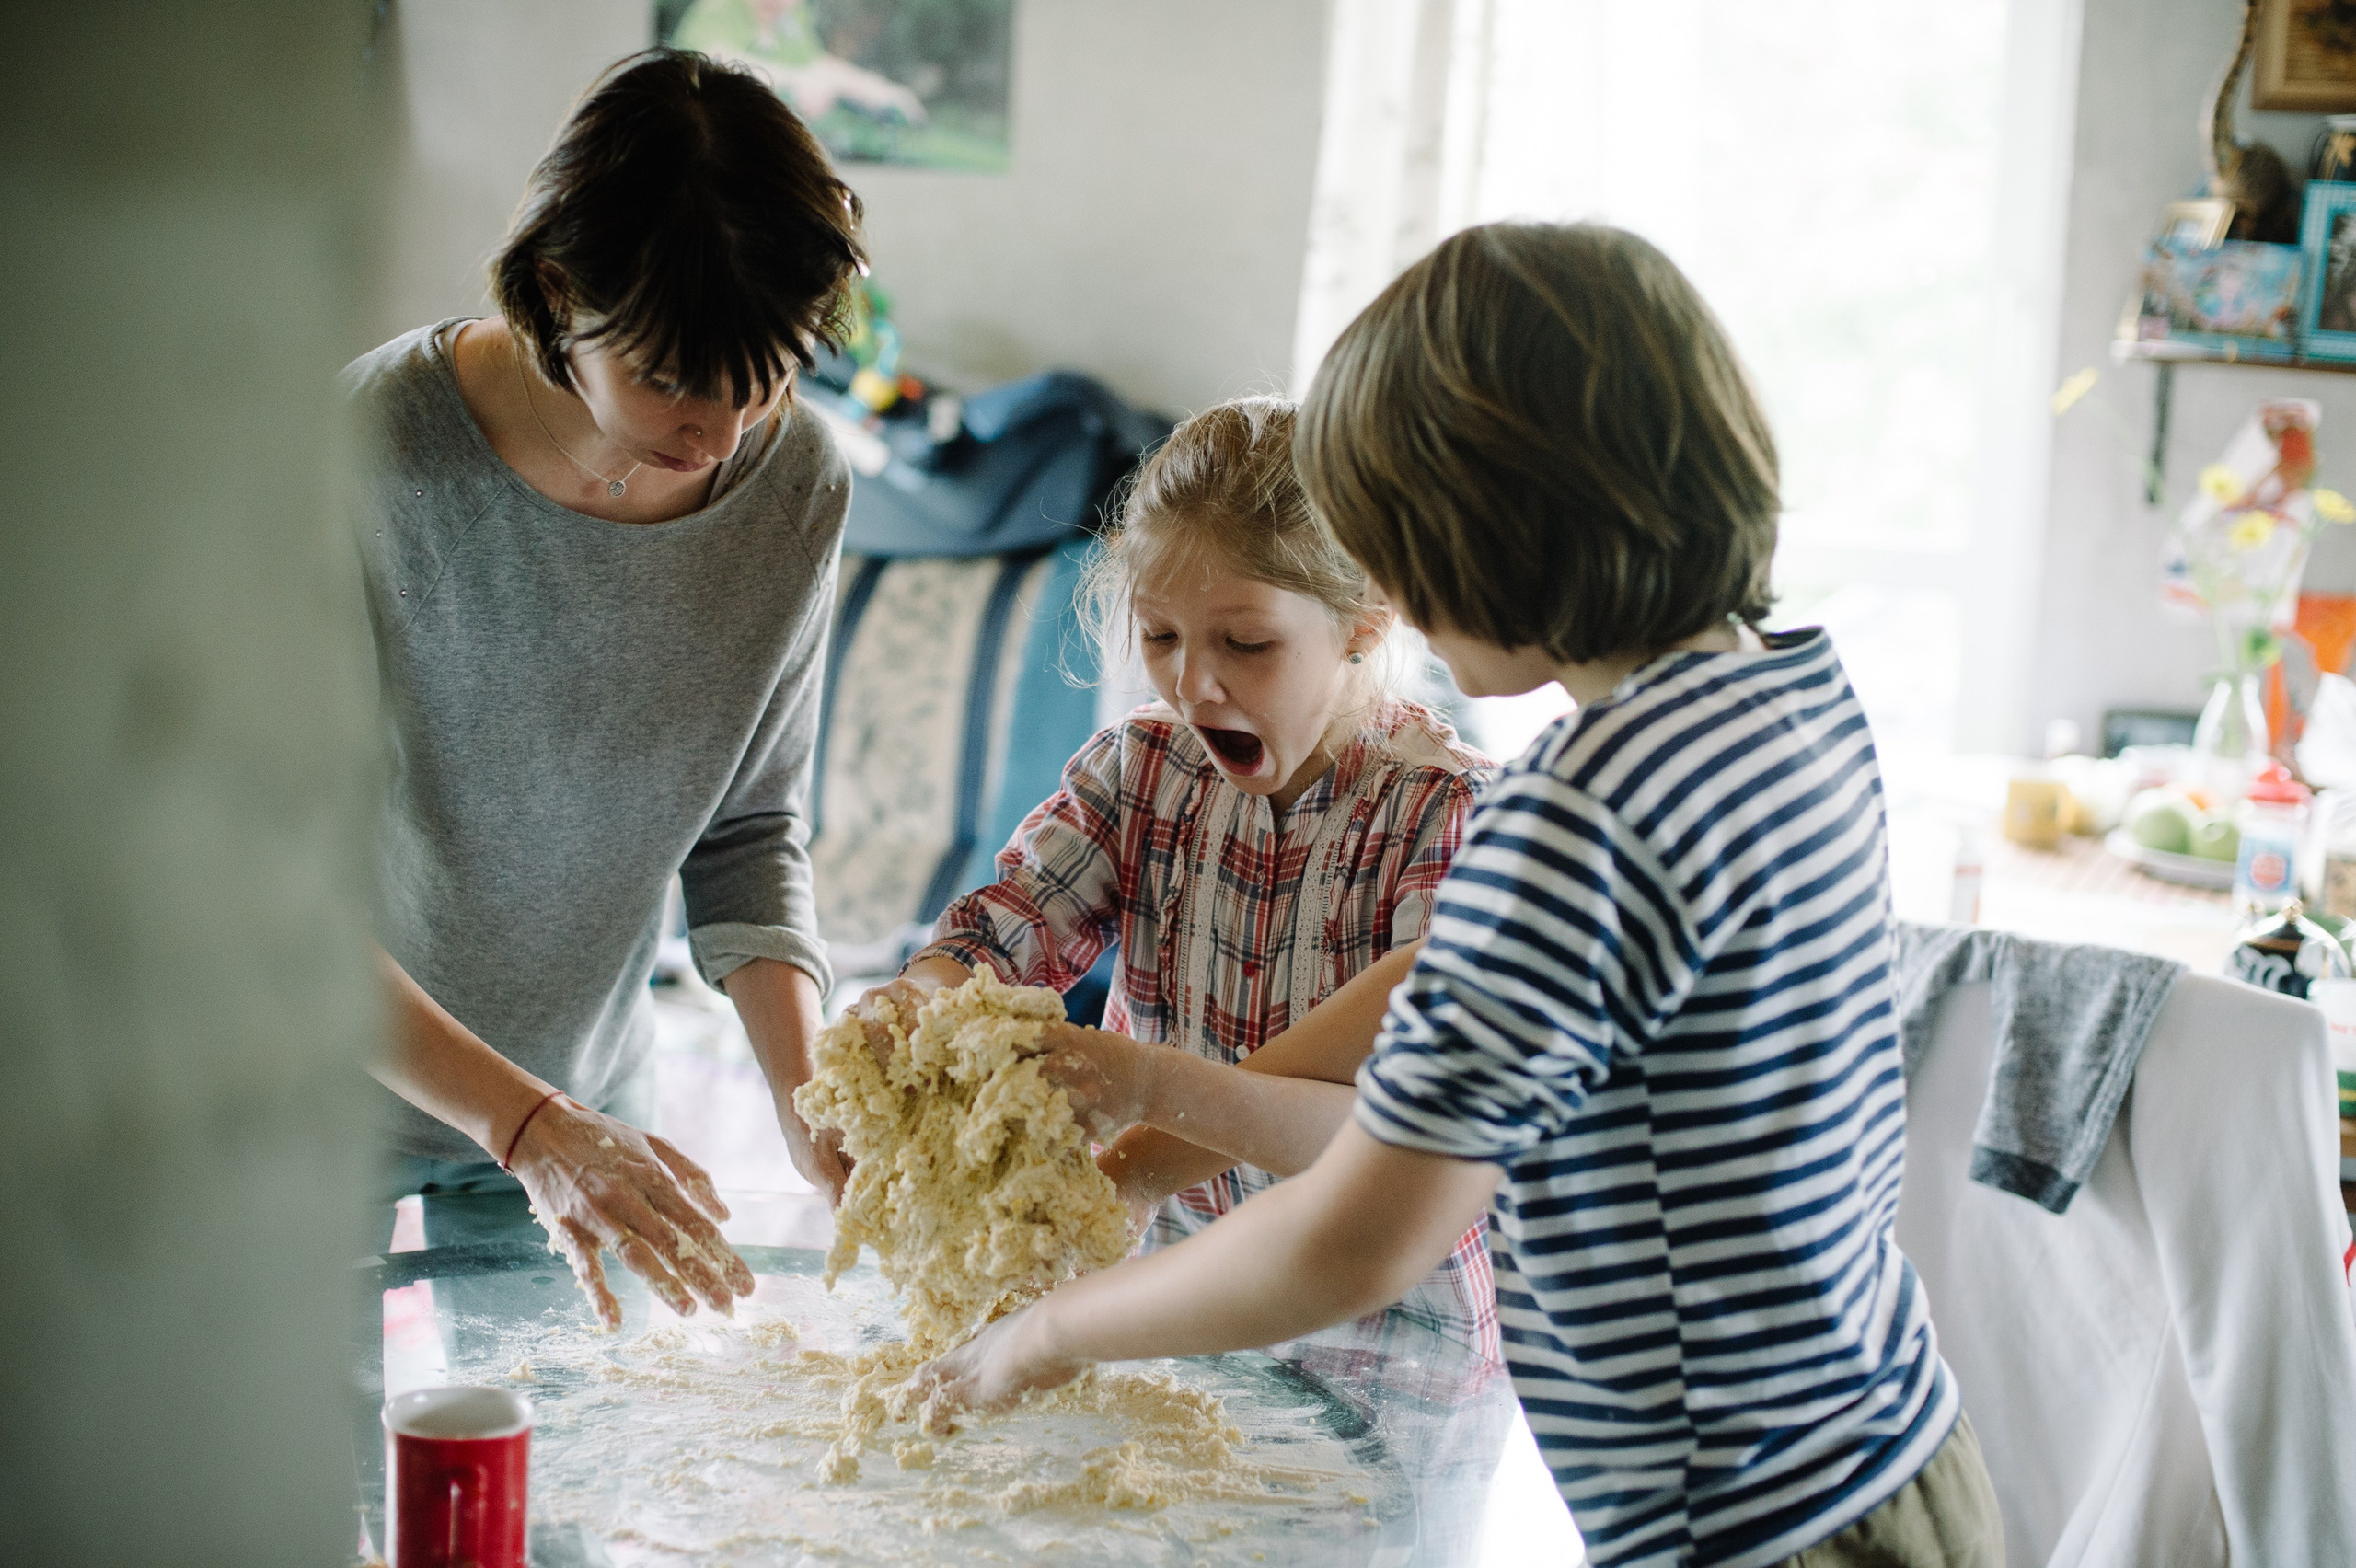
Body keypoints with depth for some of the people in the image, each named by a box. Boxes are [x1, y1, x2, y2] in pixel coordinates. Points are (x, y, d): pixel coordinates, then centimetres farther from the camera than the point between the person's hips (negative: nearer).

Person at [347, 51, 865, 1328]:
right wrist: (526, 1123, -36)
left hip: (580, 1105, 4)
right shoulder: (370, 455, -28)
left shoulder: (796, 481, -13)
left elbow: (748, 829, -2)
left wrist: (803, 1092, -18)